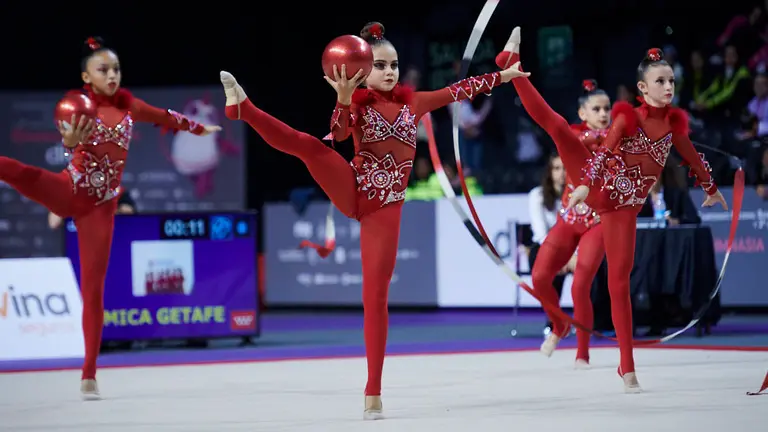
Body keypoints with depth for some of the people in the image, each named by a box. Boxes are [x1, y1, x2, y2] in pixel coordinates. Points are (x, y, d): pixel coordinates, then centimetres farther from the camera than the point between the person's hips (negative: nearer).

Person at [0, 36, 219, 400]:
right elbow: (70, 138, -26)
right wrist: (70, 140, -51)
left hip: (100, 206, 3)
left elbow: (166, 118, 27)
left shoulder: (128, 106, 9)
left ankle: (89, 376, 6)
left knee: (93, 288, 1)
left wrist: (199, 128, 44)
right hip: (68, 190, -3)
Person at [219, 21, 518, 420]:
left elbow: (457, 90, 24)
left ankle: (373, 393, -3)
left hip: (385, 208, 1)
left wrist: (501, 76, 28)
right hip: (351, 193, -1)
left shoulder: (412, 102, 12)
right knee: (310, 146, -29)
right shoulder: (357, 103, 2)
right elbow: (338, 133, -19)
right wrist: (344, 98, -36)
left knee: (376, 296, -3)